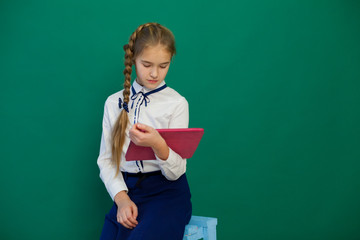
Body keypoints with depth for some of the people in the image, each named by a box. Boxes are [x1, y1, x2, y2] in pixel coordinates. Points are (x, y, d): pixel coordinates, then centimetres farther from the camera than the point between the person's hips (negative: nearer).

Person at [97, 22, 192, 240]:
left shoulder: (177, 103, -1)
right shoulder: (114, 103, 7)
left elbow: (176, 172, -4)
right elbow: (106, 160, 6)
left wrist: (158, 145, -25)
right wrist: (121, 198, -9)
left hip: (167, 192, -2)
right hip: (127, 191, 3)